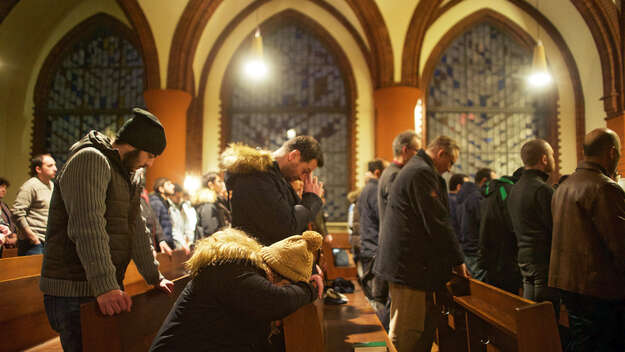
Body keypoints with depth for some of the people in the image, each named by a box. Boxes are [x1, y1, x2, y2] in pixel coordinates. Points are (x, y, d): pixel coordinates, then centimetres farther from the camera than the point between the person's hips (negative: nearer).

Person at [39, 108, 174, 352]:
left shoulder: (129, 176, 17)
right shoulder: (90, 160, -14)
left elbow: (137, 230, 17)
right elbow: (88, 228, -25)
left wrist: (154, 277, 13)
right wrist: (105, 287, -30)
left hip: (109, 289, 9)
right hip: (73, 293, -9)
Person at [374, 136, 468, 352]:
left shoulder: (414, 169, 22)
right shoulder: (422, 173, -14)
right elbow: (437, 222, -17)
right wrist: (457, 260, -6)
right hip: (409, 266, -11)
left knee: (429, 320, 15)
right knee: (408, 333, -5)